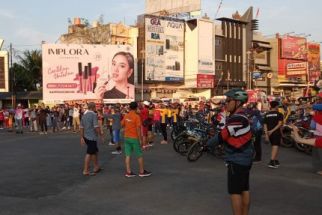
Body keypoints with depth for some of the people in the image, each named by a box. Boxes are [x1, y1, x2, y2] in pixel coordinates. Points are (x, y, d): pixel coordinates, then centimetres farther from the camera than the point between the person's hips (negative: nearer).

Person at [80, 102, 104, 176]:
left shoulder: (84, 115, 10)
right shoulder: (94, 115, -14)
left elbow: (81, 127, 11)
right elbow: (96, 127, -20)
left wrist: (82, 137, 13)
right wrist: (101, 135, -8)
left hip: (86, 137, 9)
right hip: (92, 137, -9)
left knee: (95, 151, 20)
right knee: (89, 153, -5)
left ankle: (96, 167, 28)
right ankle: (85, 171, -2)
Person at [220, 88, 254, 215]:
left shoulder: (236, 119, -22)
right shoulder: (242, 116, 11)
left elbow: (221, 137, -18)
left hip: (237, 160, -10)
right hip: (244, 158, 10)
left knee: (235, 191, -2)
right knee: (244, 189, 15)